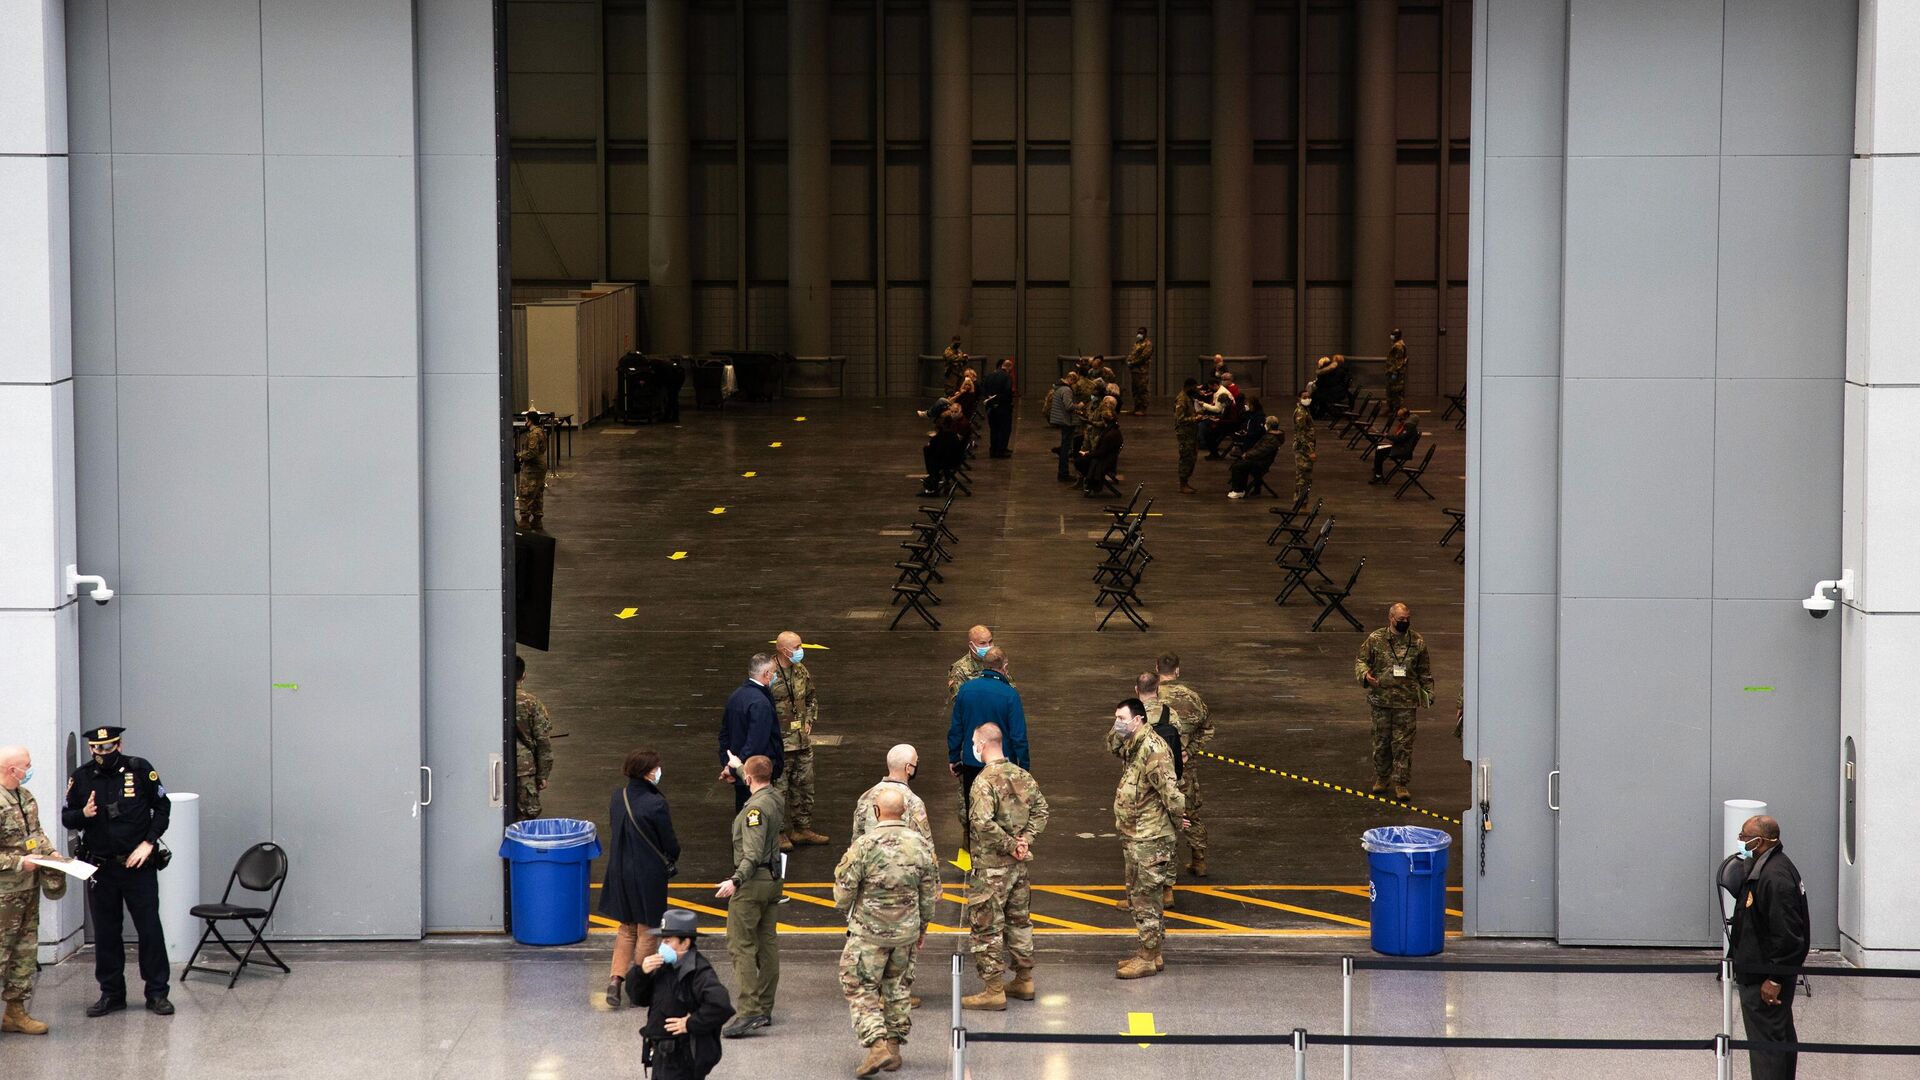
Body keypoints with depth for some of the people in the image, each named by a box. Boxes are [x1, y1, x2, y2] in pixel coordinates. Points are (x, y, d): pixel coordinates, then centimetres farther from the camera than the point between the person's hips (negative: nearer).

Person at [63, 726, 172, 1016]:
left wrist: (148, 842, -8)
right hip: (100, 868, 2)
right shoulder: (81, 777, 0)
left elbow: (163, 807, 2)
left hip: (138, 864, -2)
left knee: (150, 929, -1)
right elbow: (66, 817, 7)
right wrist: (84, 814, -15)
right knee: (105, 933, 8)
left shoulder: (140, 769, -5)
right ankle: (111, 994, 17)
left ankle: (157, 993, 7)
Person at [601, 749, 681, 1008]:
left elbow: (613, 830, 8)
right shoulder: (655, 804, -22)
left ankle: (616, 978, 7)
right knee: (647, 931, 10)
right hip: (649, 875, -6)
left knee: (626, 928, 20)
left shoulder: (618, 797, -4)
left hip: (620, 872, 6)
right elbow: (670, 843, -13)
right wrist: (671, 858, 10)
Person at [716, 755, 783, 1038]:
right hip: (773, 877, 10)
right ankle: (765, 1009, 16)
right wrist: (737, 769, 51)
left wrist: (736, 881, -39)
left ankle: (750, 1011, -18)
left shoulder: (756, 807, -19)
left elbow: (753, 852, -28)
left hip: (753, 882, -10)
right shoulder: (777, 800, 9)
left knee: (741, 946, -9)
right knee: (768, 943, 12)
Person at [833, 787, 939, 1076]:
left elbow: (844, 889, -12)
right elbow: (930, 892, 5)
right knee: (898, 988, 18)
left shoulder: (864, 845, -18)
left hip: (869, 932, -4)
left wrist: (845, 907, 11)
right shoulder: (920, 844, -3)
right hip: (907, 931, 4)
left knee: (860, 989, 3)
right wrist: (923, 926, 19)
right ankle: (894, 1045, 23)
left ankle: (877, 1046, -11)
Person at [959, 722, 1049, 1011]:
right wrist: (1025, 840, 1)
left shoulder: (985, 781, -19)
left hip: (990, 867, -8)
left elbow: (982, 823, -29)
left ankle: (993, 991, 3)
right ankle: (1024, 981, 28)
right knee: (1019, 921, 19)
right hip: (1018, 865, 8)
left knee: (986, 927, 1)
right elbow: (1040, 809, 9)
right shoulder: (1022, 775, 4)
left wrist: (1010, 845, -18)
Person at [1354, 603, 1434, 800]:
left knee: (1403, 744, -2)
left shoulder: (1417, 642, 4)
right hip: (1380, 699, 0)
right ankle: (1381, 778, 26)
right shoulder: (1375, 639, -1)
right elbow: (1360, 660, 3)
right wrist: (1365, 674, -17)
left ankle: (1401, 783, 3)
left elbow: (1425, 671, 12)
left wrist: (1429, 693, 8)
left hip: (1406, 701, 0)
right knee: (1381, 741, 10)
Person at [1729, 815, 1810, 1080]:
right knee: (1781, 1037, 19)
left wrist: (1774, 979, -22)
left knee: (1766, 1041, -8)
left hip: (1763, 981, -11)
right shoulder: (1765, 867, 10)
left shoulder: (1775, 877, -24)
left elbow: (1786, 934, -26)